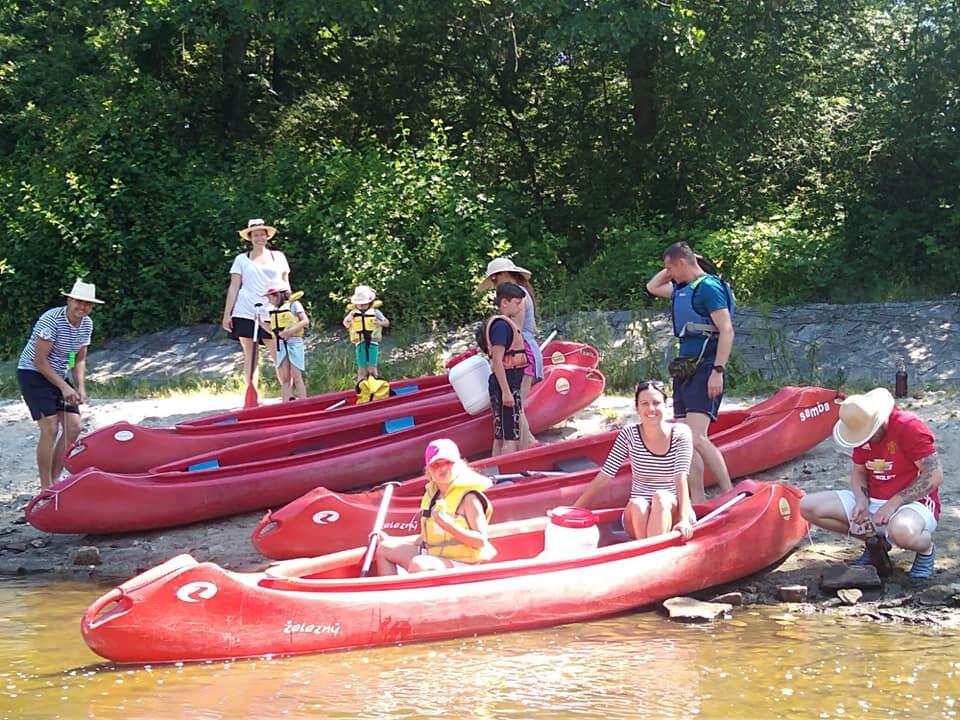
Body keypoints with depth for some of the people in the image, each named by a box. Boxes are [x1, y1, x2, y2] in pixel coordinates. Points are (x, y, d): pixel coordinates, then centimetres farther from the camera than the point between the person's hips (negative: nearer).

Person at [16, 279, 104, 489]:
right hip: (33, 374, -8)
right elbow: (40, 362, -23)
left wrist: (80, 388, -5)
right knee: (50, 428, -18)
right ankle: (46, 488, -11)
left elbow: (79, 360, 10)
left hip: (59, 376, 8)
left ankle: (54, 479, 10)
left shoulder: (86, 324, 0)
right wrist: (64, 387, -23)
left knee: (73, 428, -1)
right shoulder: (51, 320, -24)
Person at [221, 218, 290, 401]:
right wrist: (227, 314, 2)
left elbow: (285, 285, 16)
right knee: (250, 356, 2)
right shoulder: (242, 259, 9)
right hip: (246, 312, 0)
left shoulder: (278, 256, 12)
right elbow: (233, 288, 8)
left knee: (279, 356, -7)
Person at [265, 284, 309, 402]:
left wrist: (290, 331, -19)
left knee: (296, 378, -9)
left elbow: (305, 321, -9)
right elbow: (272, 330, 16)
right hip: (281, 344, 6)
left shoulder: (294, 304, 0)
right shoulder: (273, 310, 17)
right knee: (284, 380, 1)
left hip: (294, 343, -6)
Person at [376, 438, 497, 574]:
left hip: (460, 565, -9)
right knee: (383, 548, 7)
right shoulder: (431, 494, 11)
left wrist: (449, 526, -28)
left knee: (418, 564, -35)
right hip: (431, 557, 9)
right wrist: (390, 539, 12)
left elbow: (481, 541, -19)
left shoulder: (469, 497, -13)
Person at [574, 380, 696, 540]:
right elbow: (603, 477, -4)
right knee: (637, 505, -32)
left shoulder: (680, 434, -6)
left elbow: (681, 478, -17)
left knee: (661, 497, -32)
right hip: (638, 515, 1)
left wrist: (684, 519, -32)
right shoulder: (629, 435, -3)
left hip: (673, 512, -1)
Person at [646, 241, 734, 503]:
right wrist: (670, 271, 19)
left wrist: (718, 371, -22)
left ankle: (730, 495, -16)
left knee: (696, 438, -21)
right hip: (685, 370, 10)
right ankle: (698, 502, 8)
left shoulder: (709, 287, -10)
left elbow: (727, 330, -17)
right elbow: (652, 287, 36)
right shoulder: (682, 290, 18)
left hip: (705, 370, -10)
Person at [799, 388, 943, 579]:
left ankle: (927, 549, -5)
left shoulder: (909, 427, -20)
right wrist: (862, 501, -10)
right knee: (808, 506, -7)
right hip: (873, 501, 7)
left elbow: (935, 476, -22)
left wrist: (893, 504, -23)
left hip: (912, 504, -7)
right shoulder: (862, 432, 2)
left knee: (901, 530, -45)